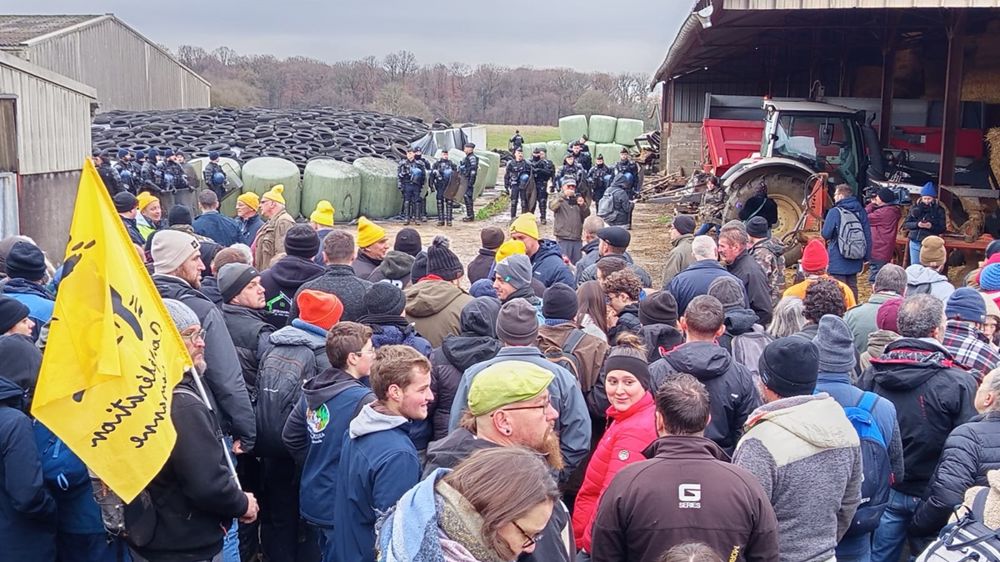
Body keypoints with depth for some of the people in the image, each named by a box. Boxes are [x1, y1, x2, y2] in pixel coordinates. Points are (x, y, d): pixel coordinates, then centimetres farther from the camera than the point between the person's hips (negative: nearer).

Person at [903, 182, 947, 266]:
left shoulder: (939, 210, -1)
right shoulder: (915, 207, 4)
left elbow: (942, 229, -2)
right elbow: (905, 224, 1)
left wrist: (931, 226, -21)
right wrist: (917, 224, -17)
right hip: (915, 243, 3)